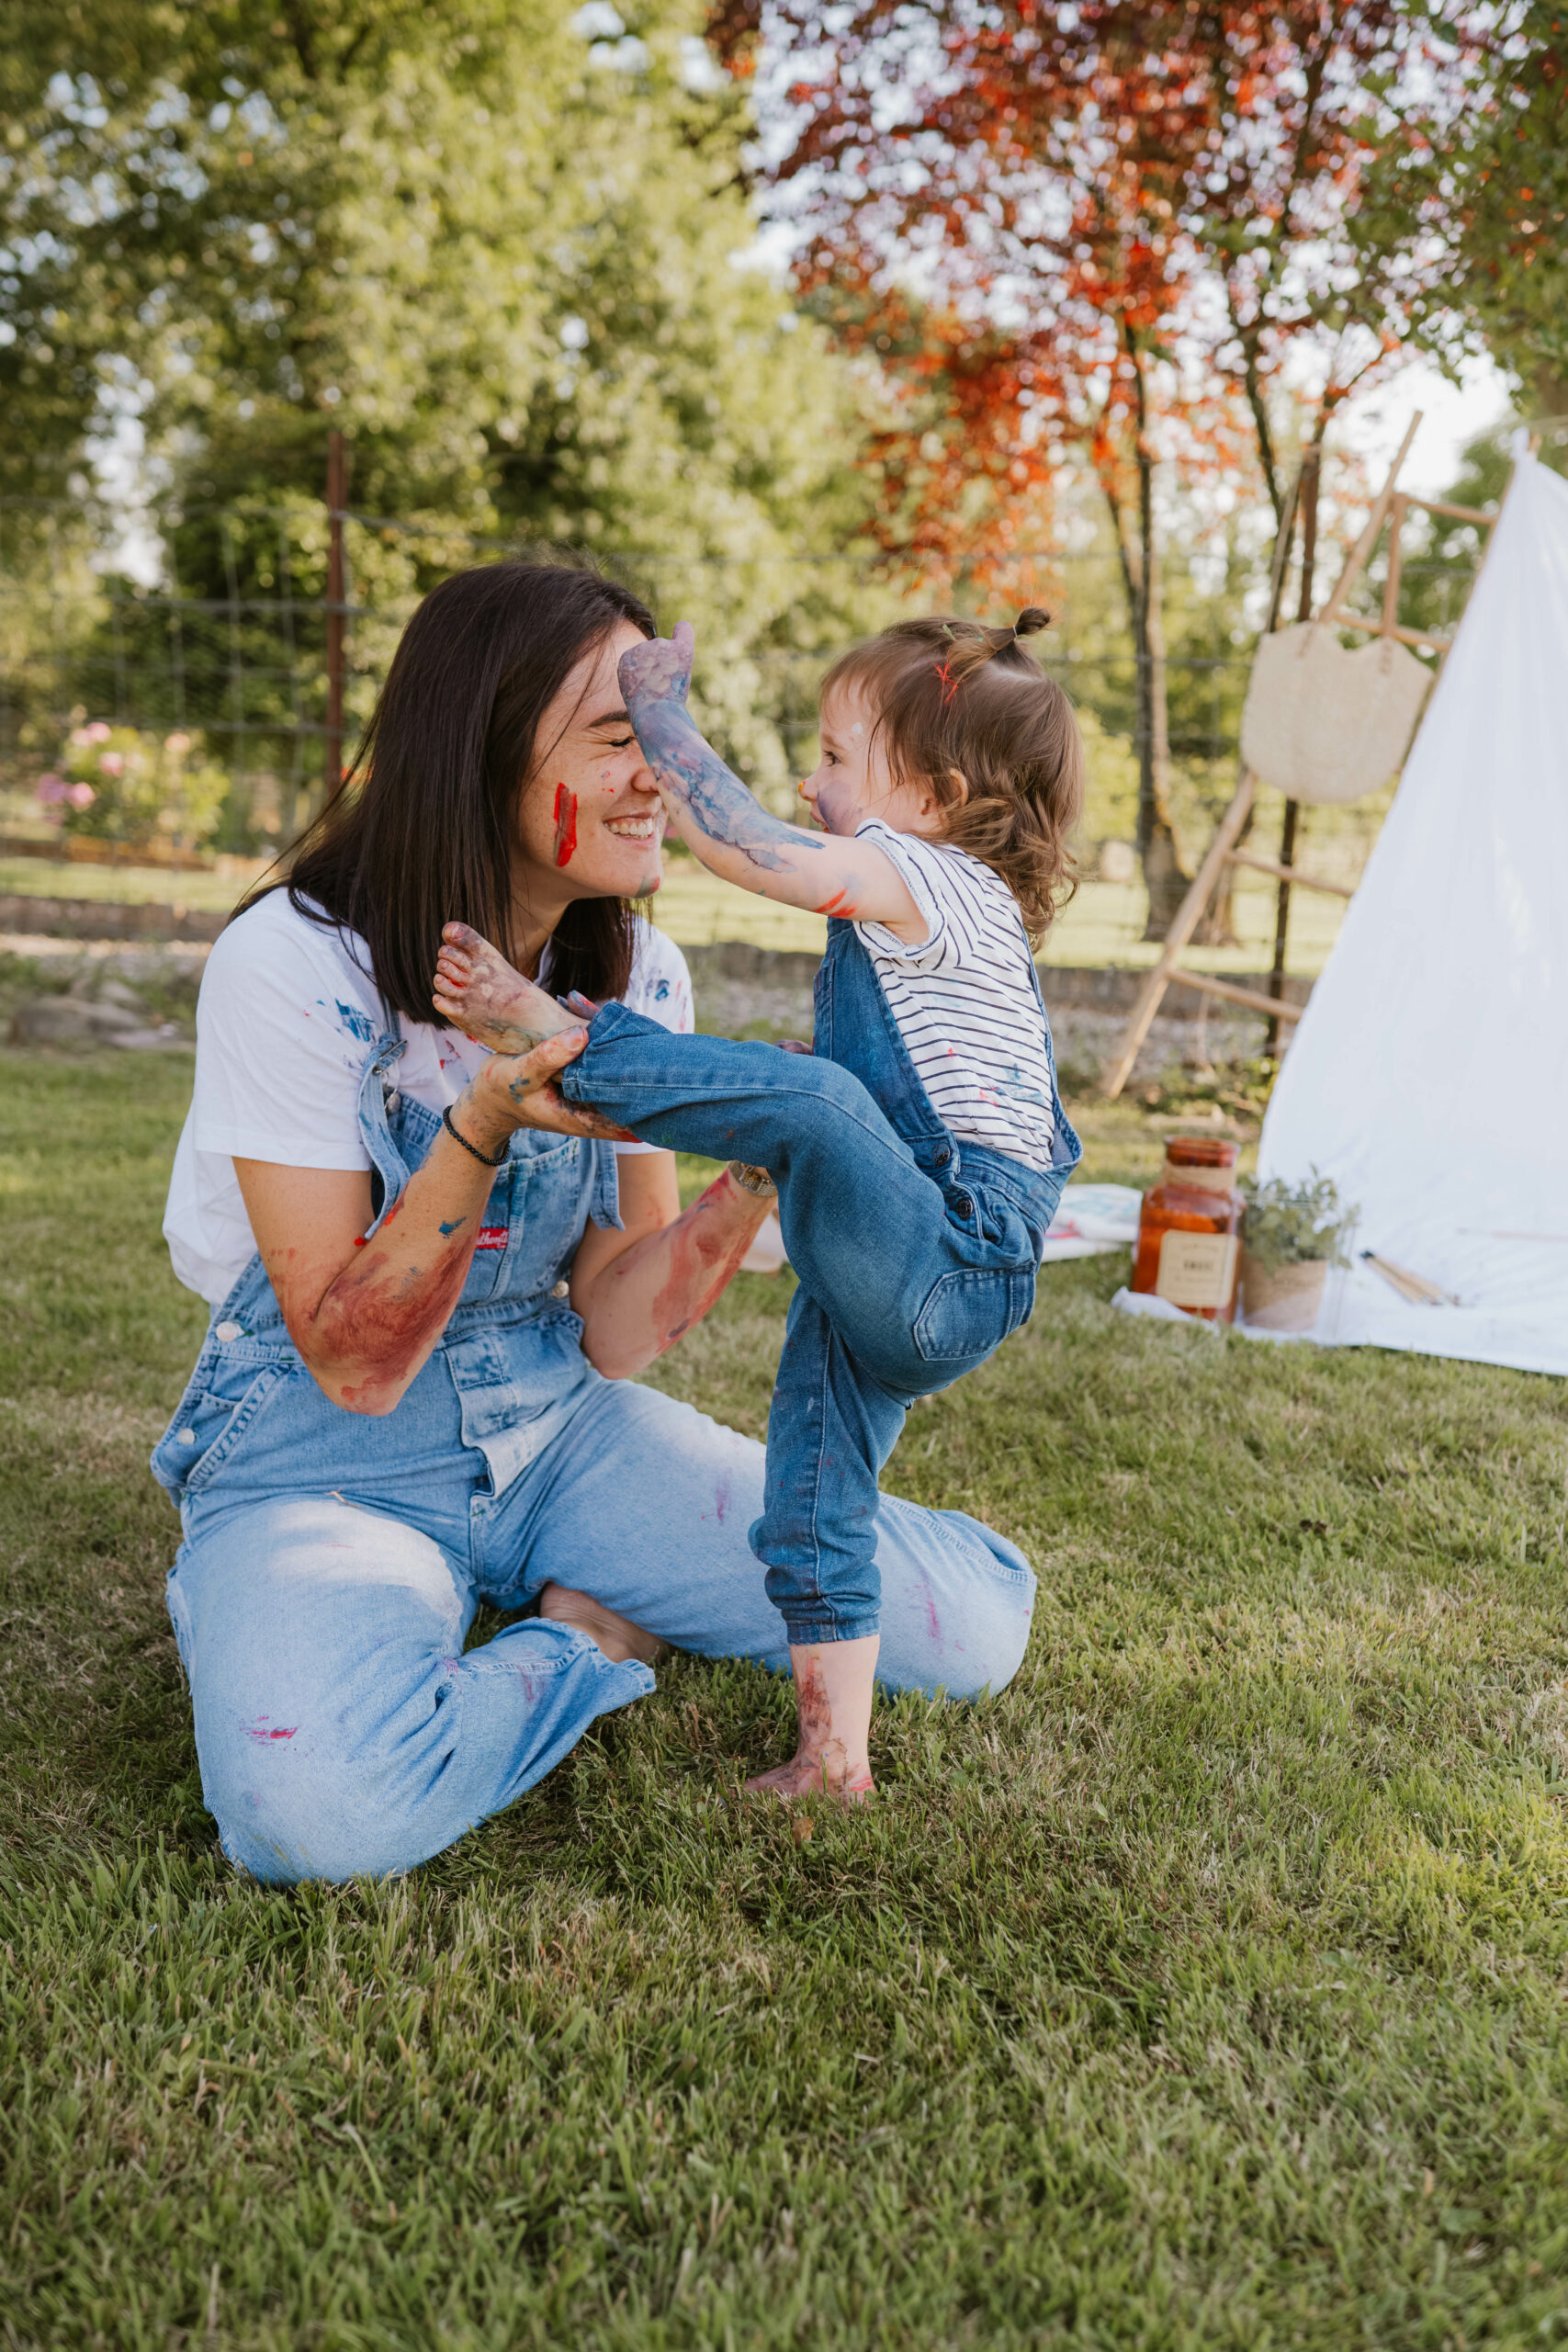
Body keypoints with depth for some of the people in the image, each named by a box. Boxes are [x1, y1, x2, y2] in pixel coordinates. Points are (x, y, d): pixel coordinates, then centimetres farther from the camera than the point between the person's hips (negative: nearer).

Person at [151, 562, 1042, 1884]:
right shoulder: (296, 967, -18)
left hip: (555, 1431, 5)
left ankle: (576, 1606, 10)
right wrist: (485, 1129, -33)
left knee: (980, 1621, -9)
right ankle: (593, 1644, -5)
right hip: (323, 1462, -4)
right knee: (324, 1803, -37)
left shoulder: (642, 980, -1)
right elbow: (353, 1367, -18)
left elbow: (612, 1334, -3)